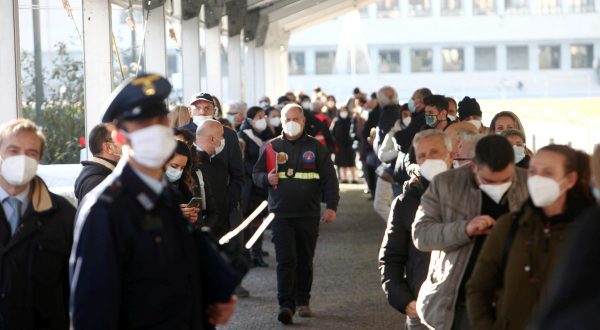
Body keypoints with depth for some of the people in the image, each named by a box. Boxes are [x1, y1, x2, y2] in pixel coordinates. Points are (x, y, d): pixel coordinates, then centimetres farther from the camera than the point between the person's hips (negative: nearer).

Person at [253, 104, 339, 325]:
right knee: (285, 260, -9)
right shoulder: (272, 147, 8)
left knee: (305, 260, 9)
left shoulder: (316, 147, 6)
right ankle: (285, 305, -12)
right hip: (281, 213, -1)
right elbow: (257, 174, 12)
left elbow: (329, 178, 4)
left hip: (309, 214, 1)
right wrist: (267, 178, -12)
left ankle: (302, 301, 21)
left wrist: (331, 206, -5)